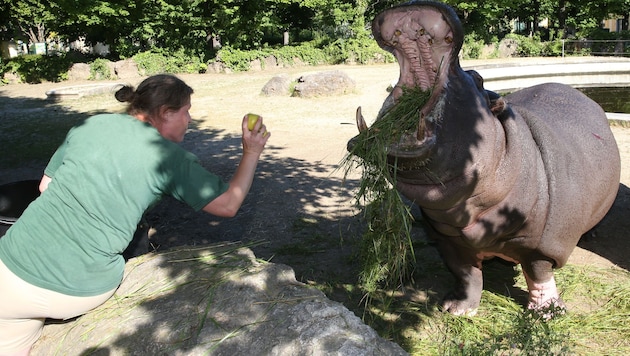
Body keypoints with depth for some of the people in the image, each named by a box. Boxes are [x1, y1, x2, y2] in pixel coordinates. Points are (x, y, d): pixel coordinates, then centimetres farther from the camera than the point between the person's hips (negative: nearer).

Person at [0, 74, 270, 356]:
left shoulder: (90, 124, 3)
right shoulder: (171, 158, -6)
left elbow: (46, 185, 13)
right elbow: (228, 205, -1)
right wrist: (252, 153, 9)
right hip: (84, 293, -1)